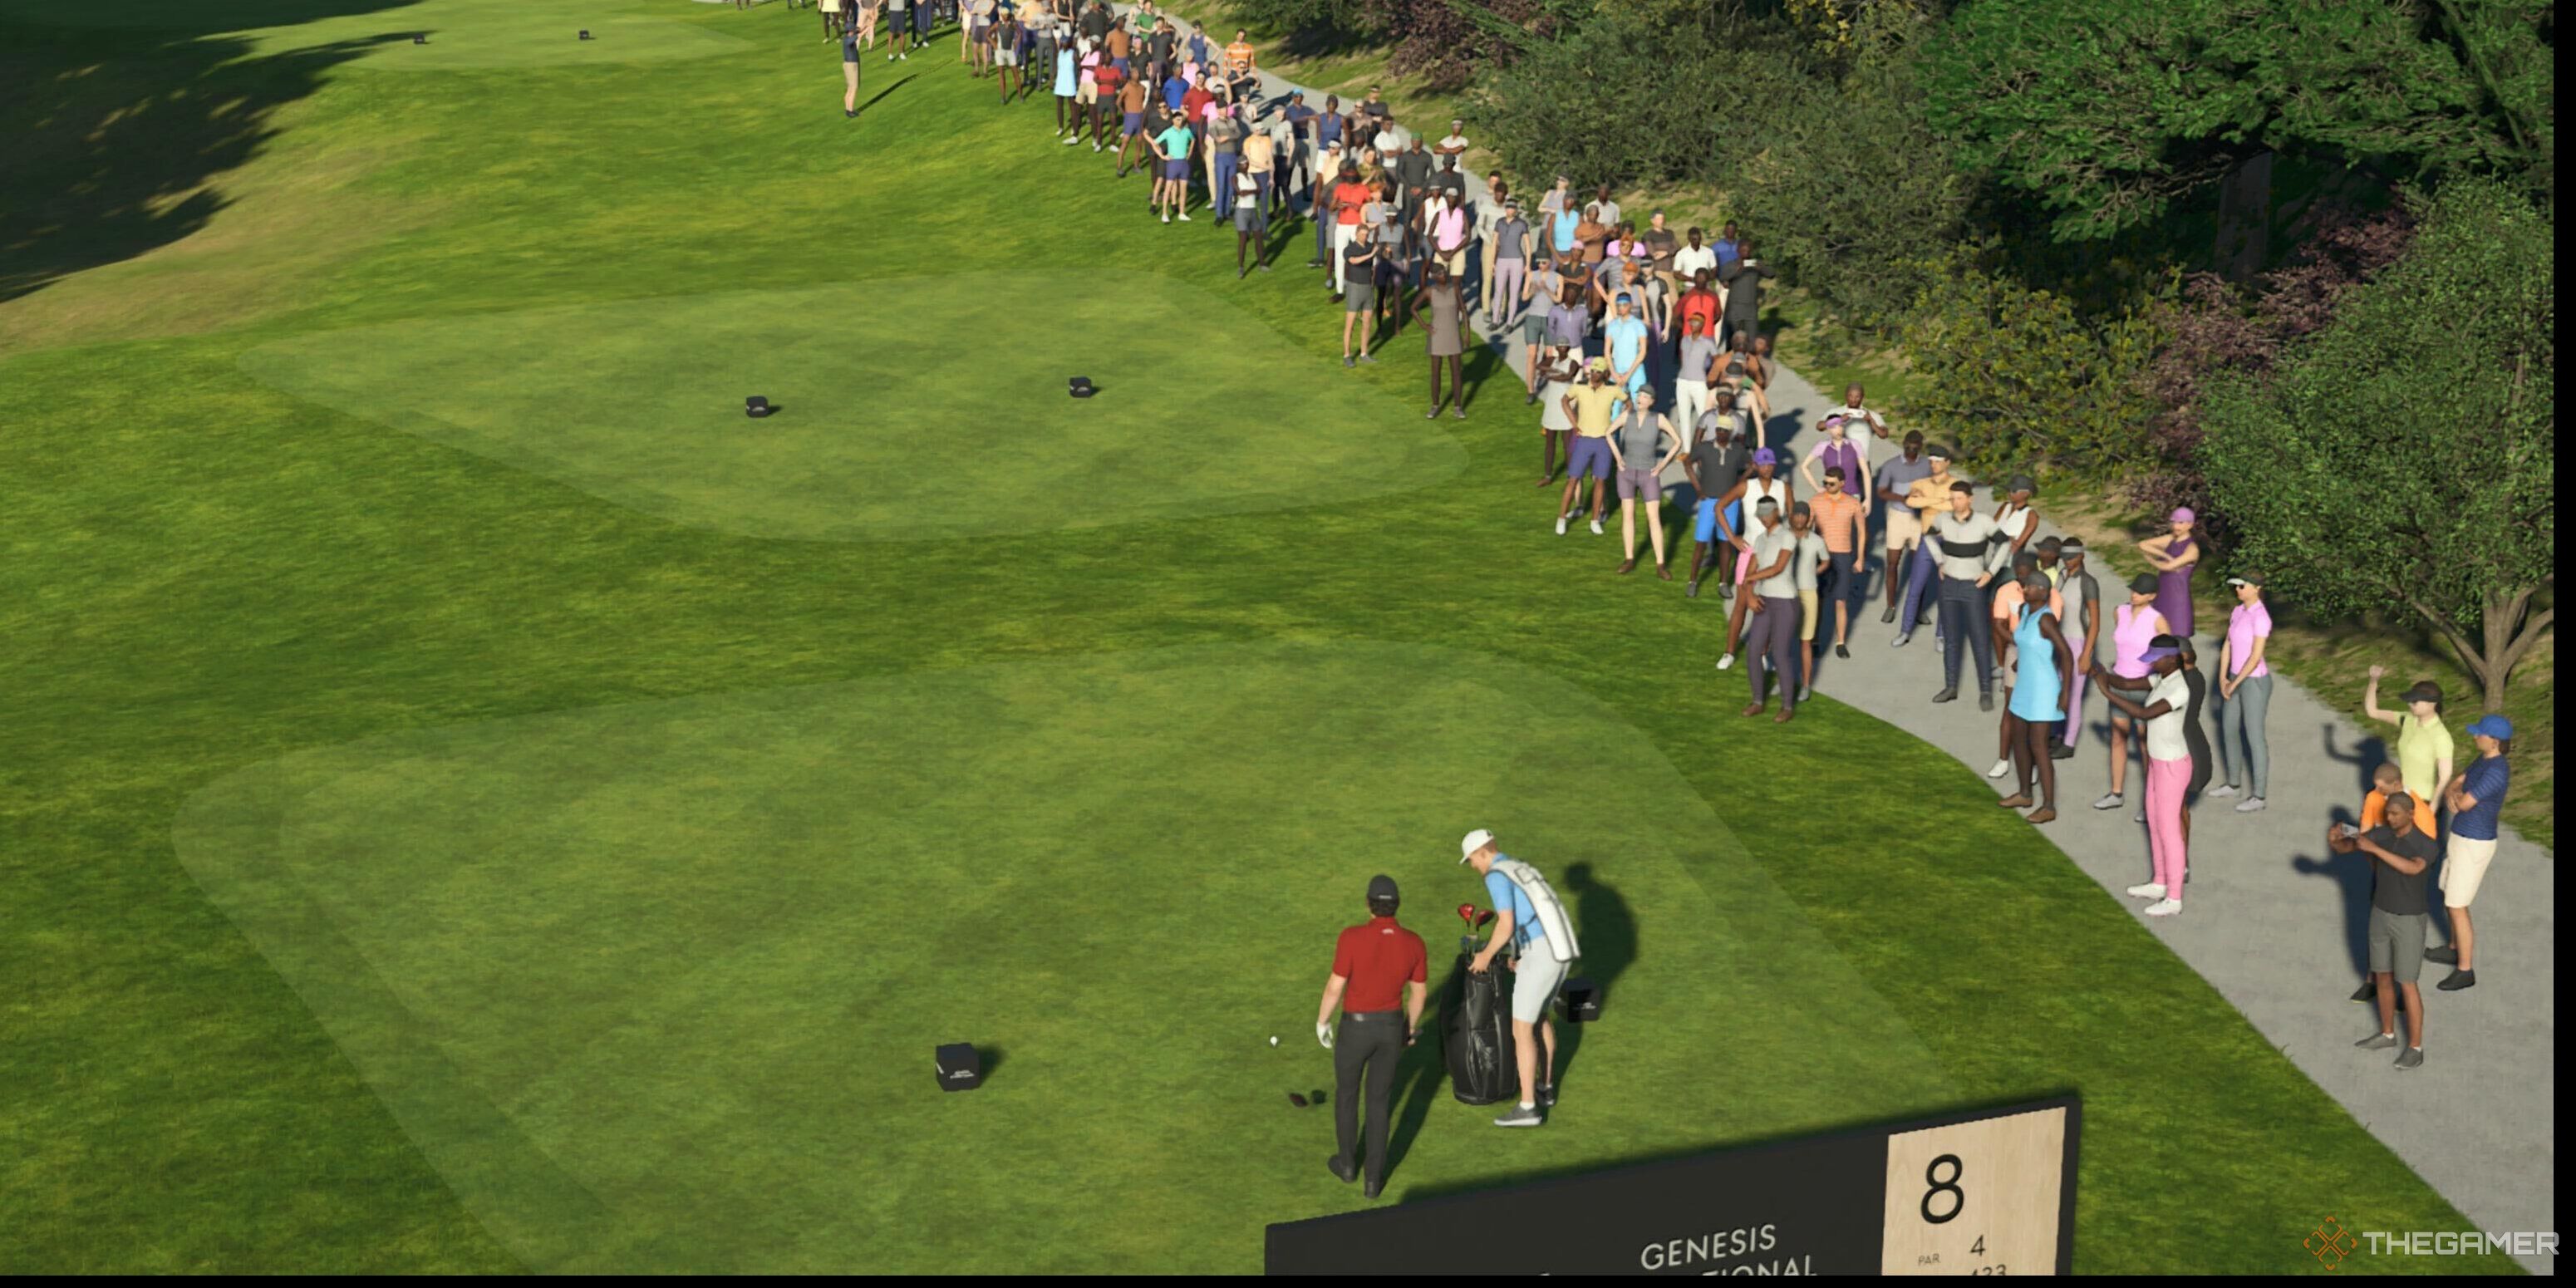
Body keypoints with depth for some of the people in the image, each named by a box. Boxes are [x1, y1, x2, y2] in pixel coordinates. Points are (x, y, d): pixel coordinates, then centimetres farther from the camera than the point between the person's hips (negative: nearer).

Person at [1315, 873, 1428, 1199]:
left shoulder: (1352, 937, -26)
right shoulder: (1414, 943, -13)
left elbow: (1335, 987, -19)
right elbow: (1419, 992, 0)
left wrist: (1321, 1021, -1)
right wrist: (1411, 1027, 18)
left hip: (1356, 1029, -3)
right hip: (1391, 1028, 3)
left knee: (1346, 1091, 24)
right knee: (1379, 1099, 19)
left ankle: (1347, 1162, 42)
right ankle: (1374, 1178, 23)